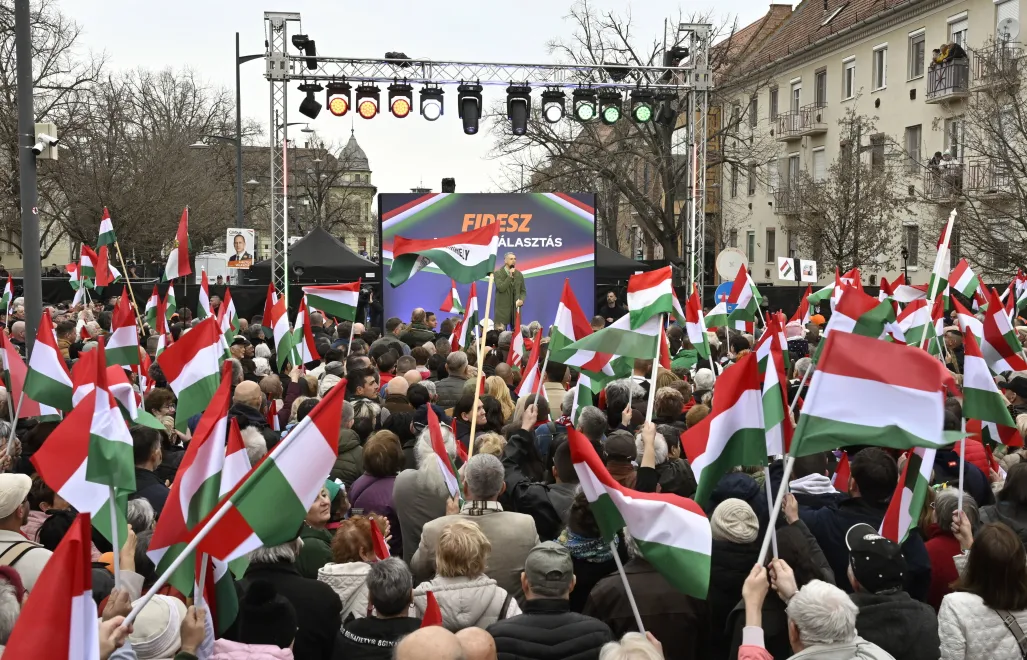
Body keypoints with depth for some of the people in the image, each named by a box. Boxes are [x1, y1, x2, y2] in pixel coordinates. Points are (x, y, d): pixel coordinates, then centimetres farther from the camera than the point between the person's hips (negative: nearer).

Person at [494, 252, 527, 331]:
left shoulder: (519, 274, 11)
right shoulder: (498, 273, -2)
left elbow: (523, 291, 15)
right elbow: (501, 288, -16)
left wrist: (521, 300, -5)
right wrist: (510, 276, -16)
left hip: (515, 308, 4)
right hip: (502, 308, -4)